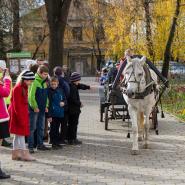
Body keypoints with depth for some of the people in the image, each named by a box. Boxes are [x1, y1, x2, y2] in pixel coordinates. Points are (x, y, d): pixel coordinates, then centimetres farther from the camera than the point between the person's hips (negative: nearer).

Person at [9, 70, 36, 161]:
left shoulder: (24, 87, 11)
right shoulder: (17, 88, -18)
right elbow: (17, 105, -20)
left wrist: (25, 115, 16)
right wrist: (20, 118, -21)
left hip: (23, 113, 10)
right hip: (18, 113, -10)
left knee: (18, 134, 13)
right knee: (21, 134, -5)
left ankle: (16, 153, 18)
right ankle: (24, 154, -2)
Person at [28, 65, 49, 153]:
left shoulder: (44, 82, 11)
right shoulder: (34, 82, -15)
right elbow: (31, 96, -19)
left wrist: (46, 106, 10)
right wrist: (35, 107, -16)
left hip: (42, 109, 8)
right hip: (34, 109, -8)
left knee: (41, 127, 14)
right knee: (32, 128, -2)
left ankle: (40, 144, 23)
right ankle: (30, 146, 3)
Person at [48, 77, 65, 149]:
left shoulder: (60, 90, 6)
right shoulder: (49, 91, -9)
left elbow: (63, 99, 19)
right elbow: (48, 104, -10)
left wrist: (63, 102, -6)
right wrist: (49, 115, -14)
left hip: (60, 113, 5)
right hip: (53, 114, -5)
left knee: (57, 129, 14)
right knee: (53, 129, 1)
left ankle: (57, 142, 22)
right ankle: (53, 143, 8)